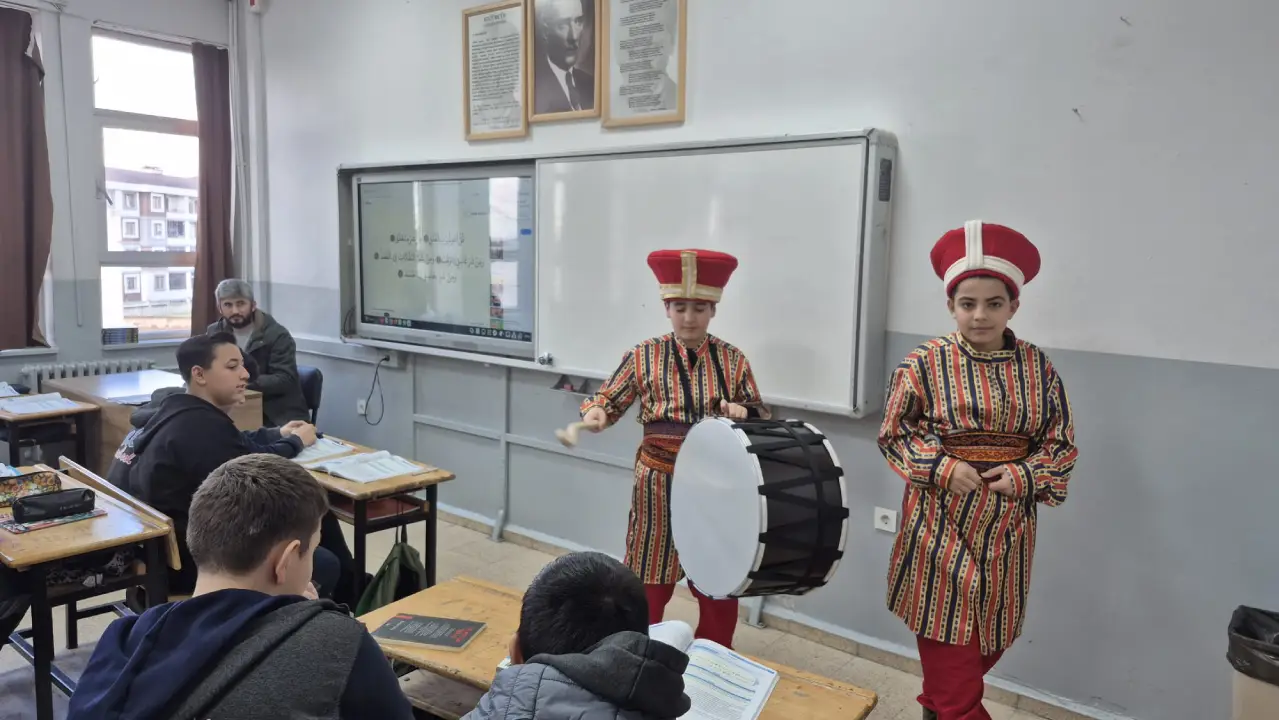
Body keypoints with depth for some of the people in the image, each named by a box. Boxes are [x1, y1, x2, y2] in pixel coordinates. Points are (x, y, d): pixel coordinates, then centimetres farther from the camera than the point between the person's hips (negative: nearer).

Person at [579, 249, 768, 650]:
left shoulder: (733, 360, 1)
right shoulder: (644, 356, -3)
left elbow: (761, 416, 7)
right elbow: (609, 400, 0)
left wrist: (744, 413, -16)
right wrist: (595, 412, -22)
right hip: (659, 484, -1)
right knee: (649, 582, 9)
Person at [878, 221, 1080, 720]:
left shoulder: (1038, 368, 0)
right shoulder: (925, 363, -9)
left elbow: (1060, 444, 5)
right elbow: (894, 435, -3)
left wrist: (1025, 476, -13)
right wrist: (943, 468, -17)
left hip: (1007, 530, 4)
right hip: (942, 527, -4)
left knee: (990, 645, 19)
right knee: (953, 666, -1)